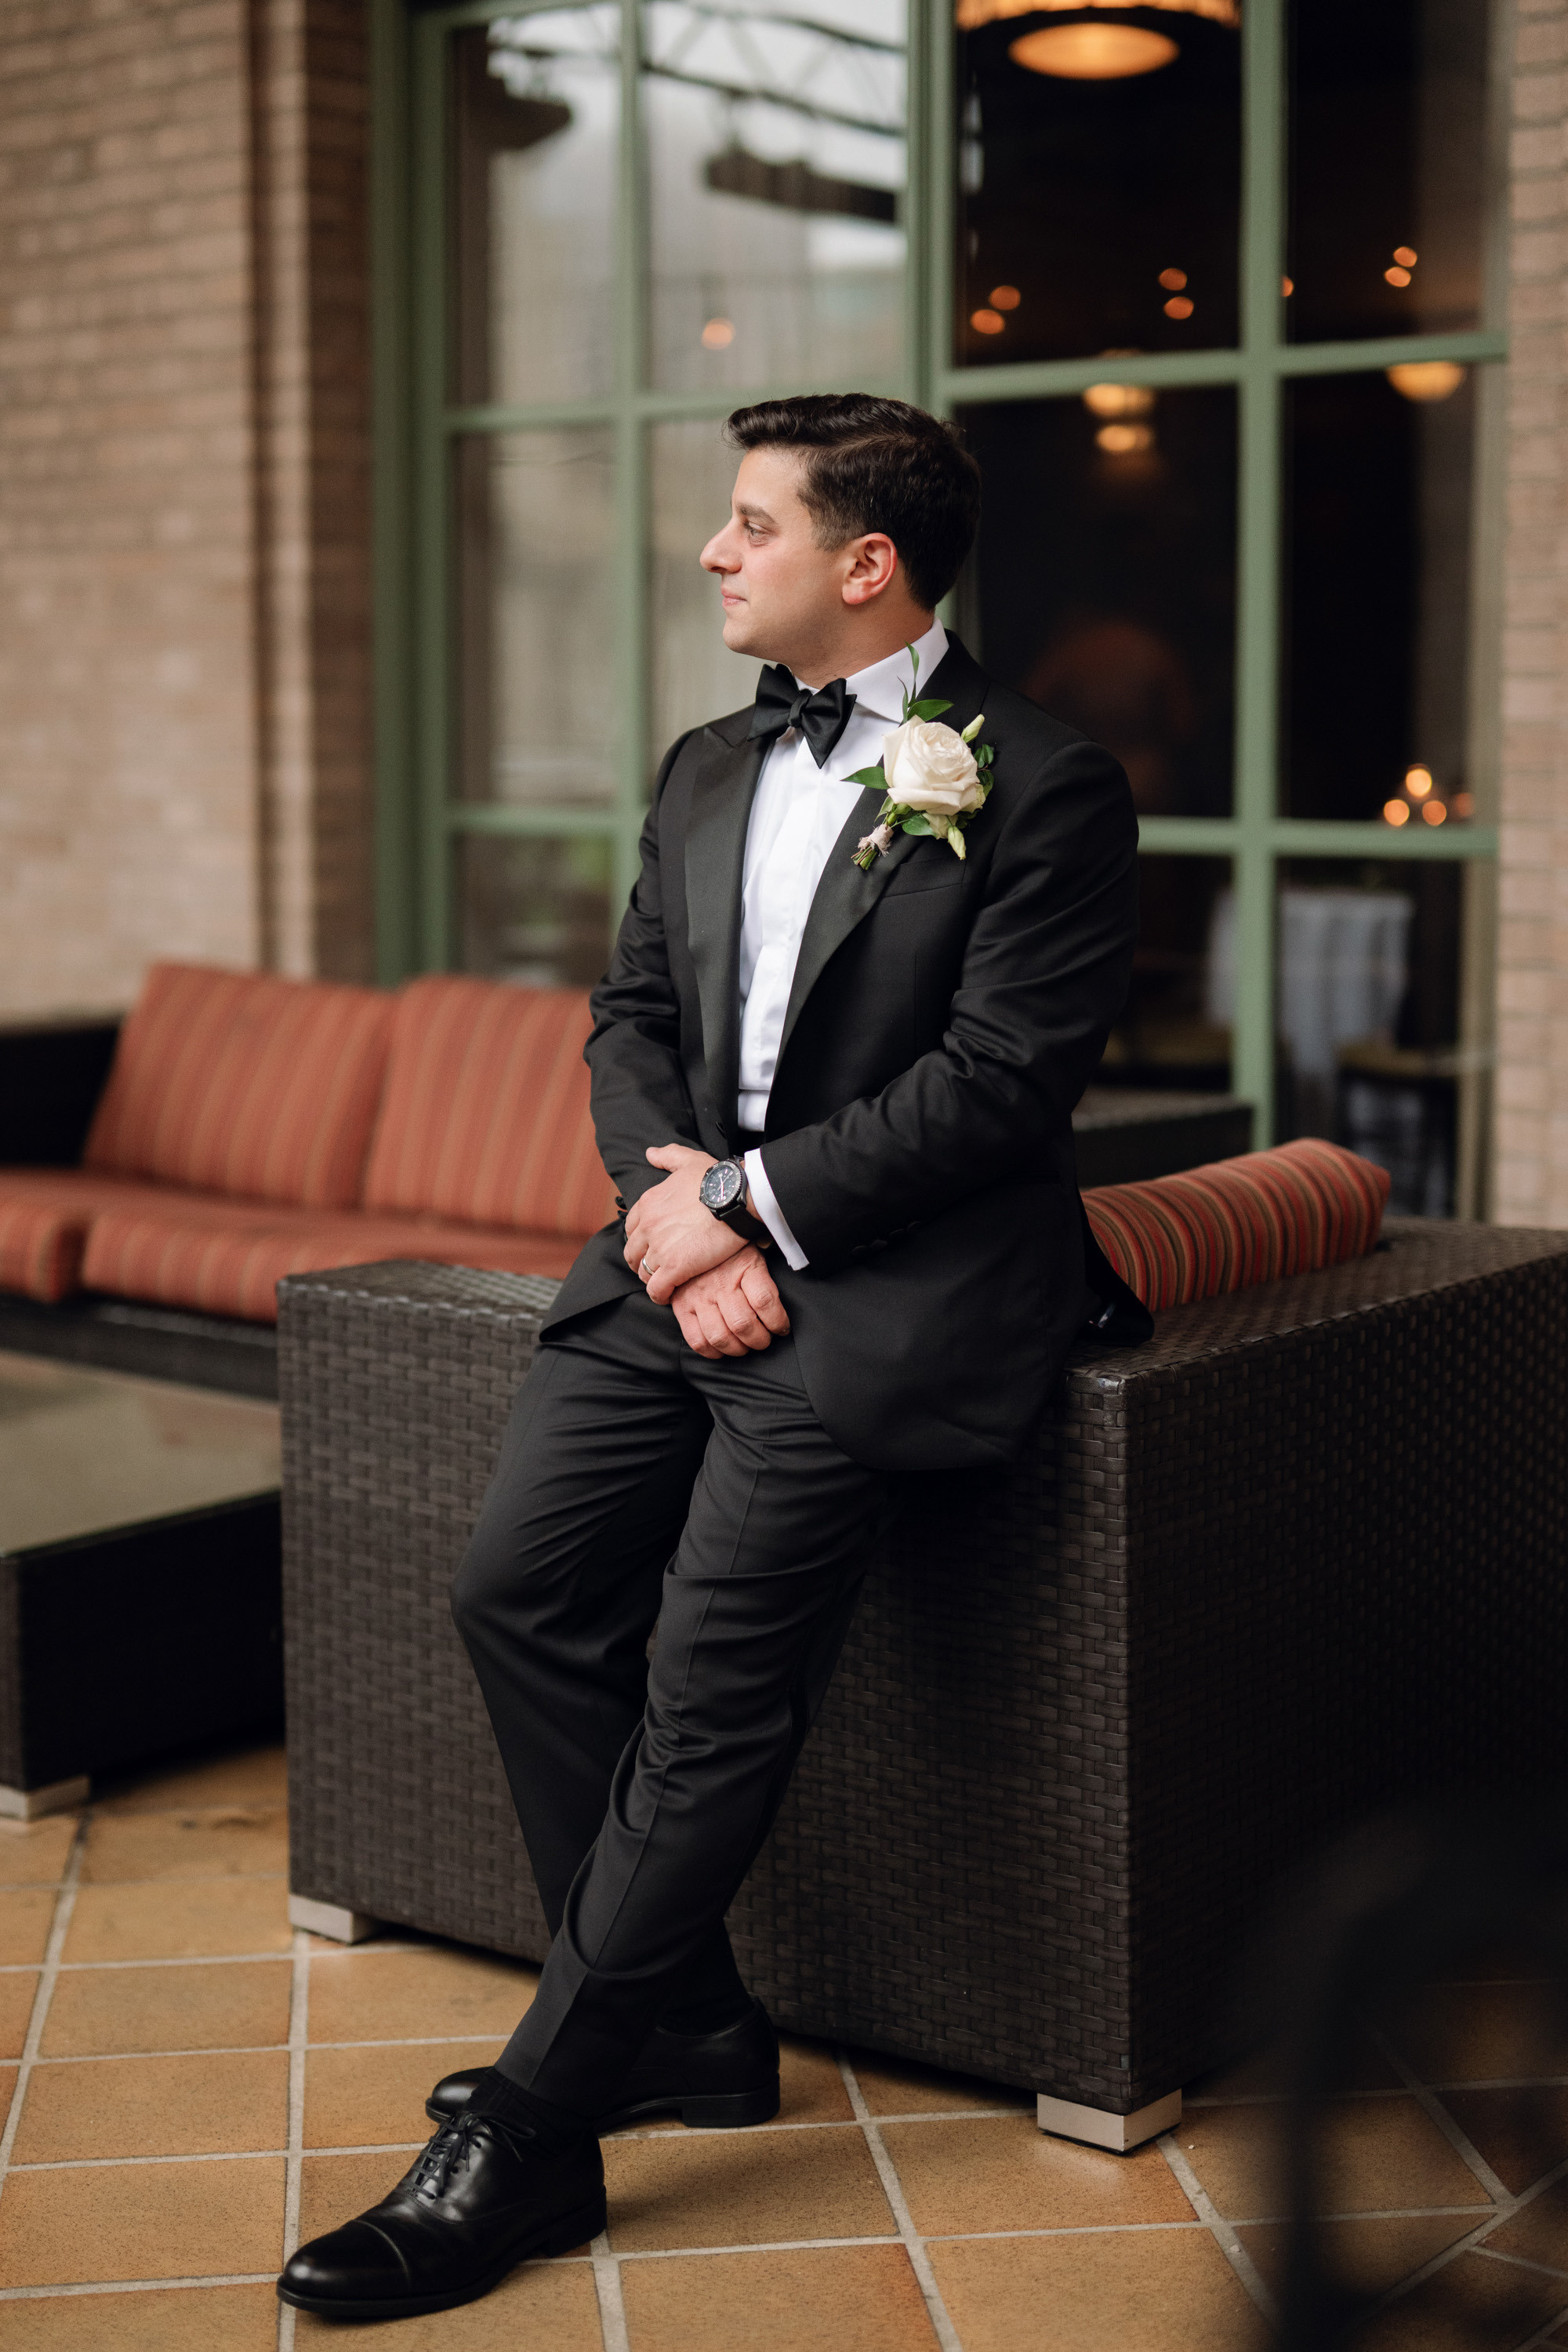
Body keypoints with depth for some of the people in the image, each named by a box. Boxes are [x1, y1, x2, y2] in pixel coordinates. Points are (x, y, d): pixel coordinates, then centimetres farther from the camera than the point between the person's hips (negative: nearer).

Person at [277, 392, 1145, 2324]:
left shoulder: (1043, 785, -6)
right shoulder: (707, 771, 17)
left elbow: (998, 1080, -13)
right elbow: (632, 1018, 14)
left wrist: (747, 1203, -15)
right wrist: (676, 1206, -6)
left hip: (900, 1275, -7)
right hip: (692, 1241, 7)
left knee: (714, 1682, -14)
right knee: (517, 1587, -6)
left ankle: (528, 2136, -6)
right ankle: (680, 2025, 8)